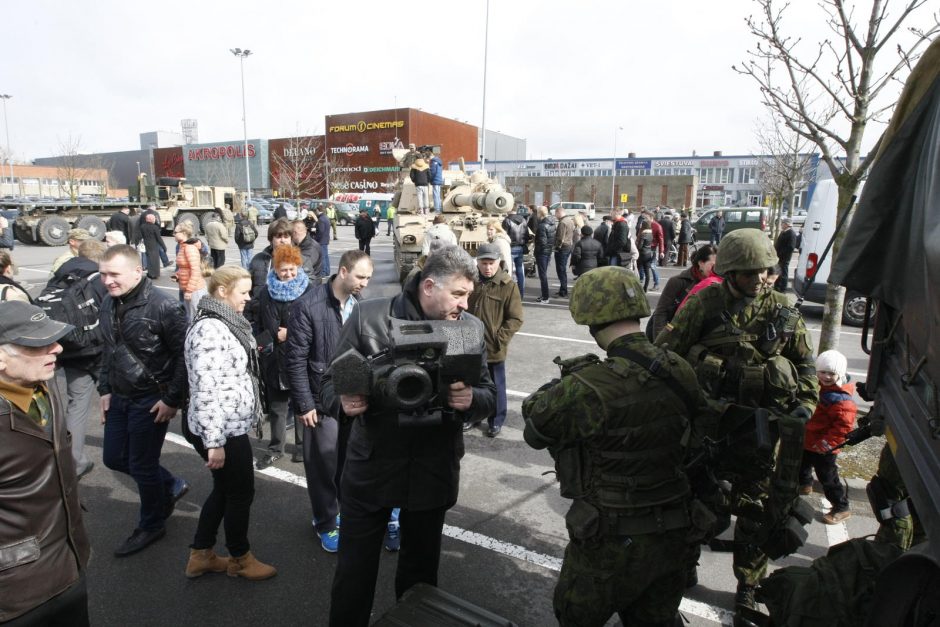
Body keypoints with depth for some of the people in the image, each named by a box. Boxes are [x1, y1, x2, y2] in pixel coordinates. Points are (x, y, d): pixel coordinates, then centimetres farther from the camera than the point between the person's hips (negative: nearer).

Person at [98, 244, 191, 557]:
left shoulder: (164, 306, -22)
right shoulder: (109, 303, 2)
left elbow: (184, 355, -20)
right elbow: (108, 350, 15)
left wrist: (173, 399, -19)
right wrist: (105, 388, 11)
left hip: (150, 400, -8)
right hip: (119, 397, 8)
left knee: (142, 466, 5)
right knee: (114, 458, 17)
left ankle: (151, 525, 30)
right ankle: (171, 486, 39)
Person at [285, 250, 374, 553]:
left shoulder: (361, 304, 1)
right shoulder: (308, 305, -14)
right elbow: (295, 359, -12)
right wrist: (304, 403, -12)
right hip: (323, 400, -4)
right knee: (324, 466, 8)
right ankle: (326, 524, 28)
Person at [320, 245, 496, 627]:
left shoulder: (472, 328, -2)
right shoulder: (368, 317, -9)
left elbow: (490, 396, 2)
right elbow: (331, 382, -3)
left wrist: (470, 399, -21)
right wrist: (344, 403, -25)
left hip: (434, 471, 2)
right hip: (371, 466, -2)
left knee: (421, 568, 21)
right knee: (355, 569, 13)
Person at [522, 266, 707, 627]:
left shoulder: (587, 389, -29)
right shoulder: (680, 371, -9)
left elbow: (534, 428, -15)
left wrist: (564, 384, 3)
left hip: (613, 543, -5)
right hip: (671, 533, 5)